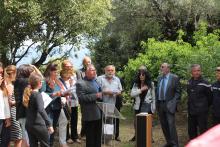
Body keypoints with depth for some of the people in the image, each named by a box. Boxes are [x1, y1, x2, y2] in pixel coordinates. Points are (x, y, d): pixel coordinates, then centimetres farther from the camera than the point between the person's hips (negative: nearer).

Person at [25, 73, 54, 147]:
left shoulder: (28, 93, 4)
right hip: (38, 125, -7)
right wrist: (49, 124, -31)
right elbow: (41, 110, -30)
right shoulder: (37, 95, -17)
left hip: (29, 125, 7)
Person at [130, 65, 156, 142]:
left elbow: (153, 97, 4)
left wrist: (154, 108, 0)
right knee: (136, 122, 6)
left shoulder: (151, 84, 1)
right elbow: (132, 94, -3)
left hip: (147, 106, -2)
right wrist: (141, 90, -13)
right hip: (138, 106, 3)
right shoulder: (136, 84, 7)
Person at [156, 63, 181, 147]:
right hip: (160, 104, 6)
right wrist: (157, 102, 9)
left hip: (169, 105, -6)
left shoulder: (174, 78, -5)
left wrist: (173, 103, -13)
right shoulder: (159, 78, 12)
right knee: (163, 125, 10)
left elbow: (178, 92, -5)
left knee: (171, 124, -10)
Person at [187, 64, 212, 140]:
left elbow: (209, 97, -4)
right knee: (191, 131, 15)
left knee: (203, 130, -1)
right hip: (191, 111, 6)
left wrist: (205, 106, 7)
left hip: (201, 112, -6)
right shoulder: (189, 82, 7)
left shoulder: (204, 83, -12)